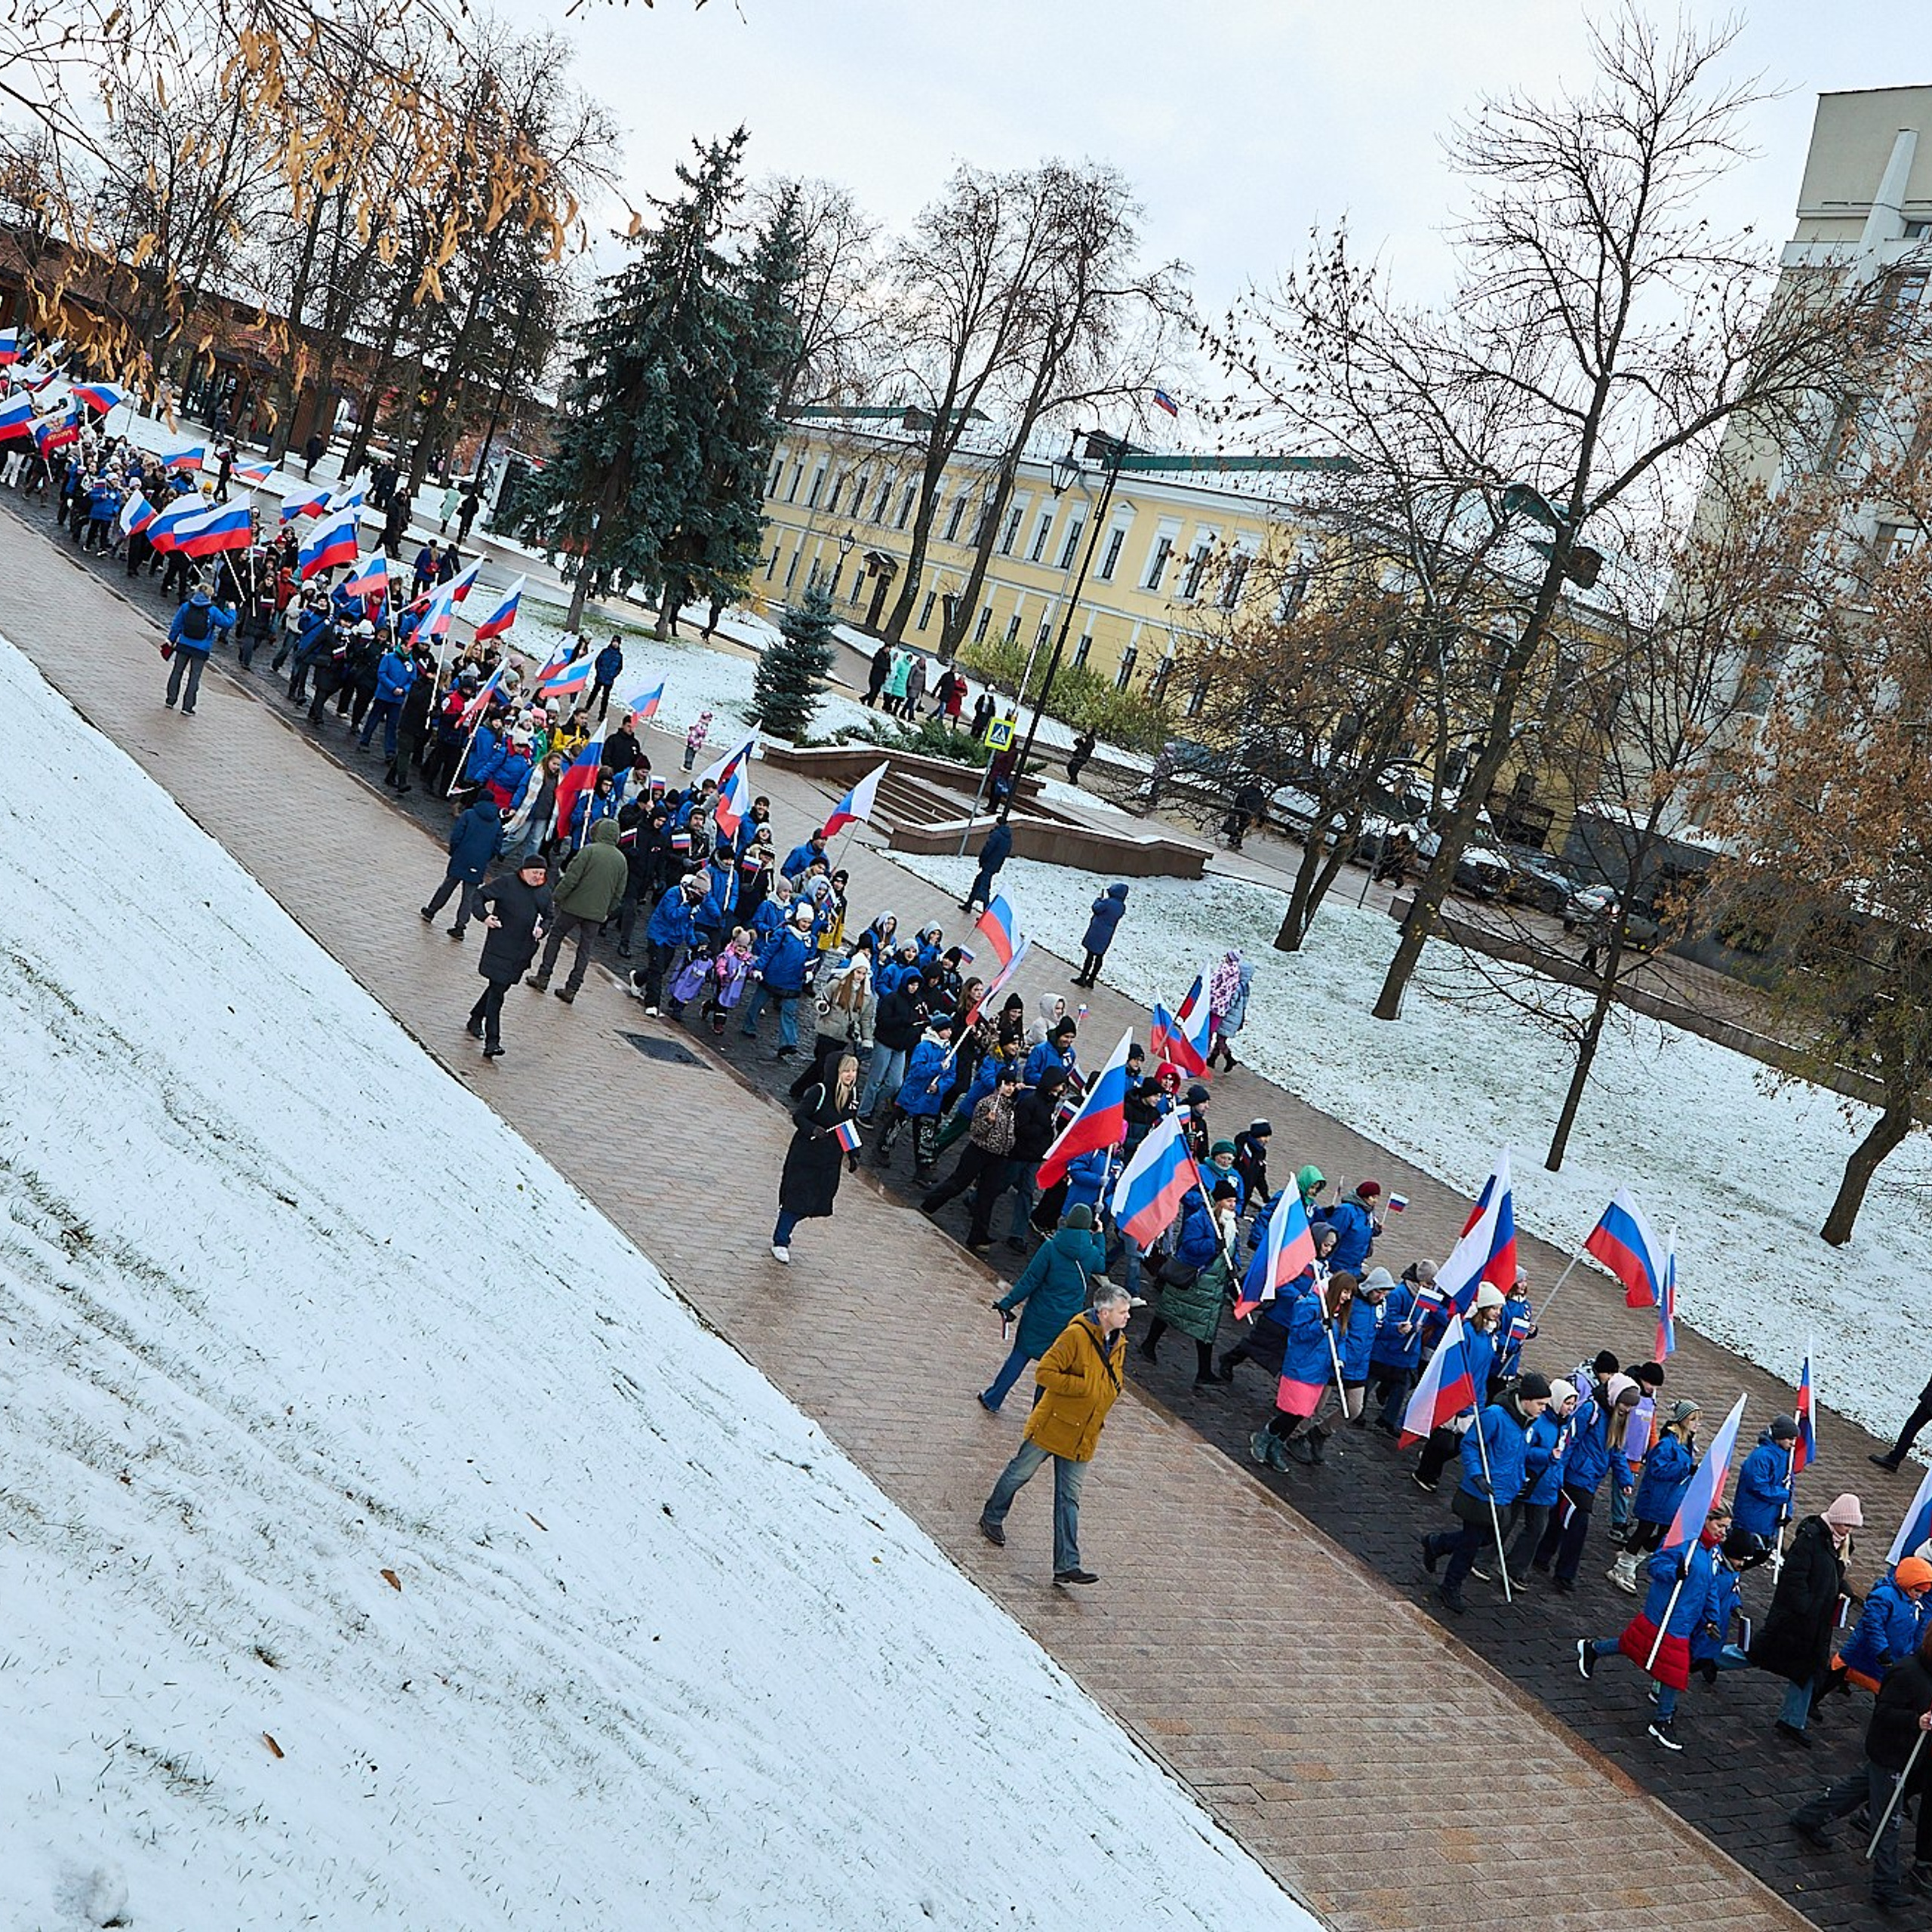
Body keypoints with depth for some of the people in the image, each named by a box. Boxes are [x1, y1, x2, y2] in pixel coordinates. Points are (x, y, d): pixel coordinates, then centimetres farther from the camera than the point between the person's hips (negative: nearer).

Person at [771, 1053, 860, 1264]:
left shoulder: (854, 1095, 3)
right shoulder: (820, 1091, -17)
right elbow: (798, 1116, -13)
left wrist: (853, 1154, 14)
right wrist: (813, 1129, -31)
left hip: (831, 1159, 6)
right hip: (806, 1154, -6)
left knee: (818, 1198, 7)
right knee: (797, 1197, -4)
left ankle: (783, 1234, 26)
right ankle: (780, 1242, 12)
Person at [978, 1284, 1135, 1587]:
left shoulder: (1119, 1343, 3)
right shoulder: (1076, 1336, -20)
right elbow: (1045, 1373, -23)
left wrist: (1099, 1415, 7)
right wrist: (1083, 1386, -24)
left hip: (1083, 1436, 6)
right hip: (1052, 1425, -6)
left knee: (1069, 1498, 6)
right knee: (1021, 1473, 13)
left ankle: (1067, 1564, 6)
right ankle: (992, 1518, 38)